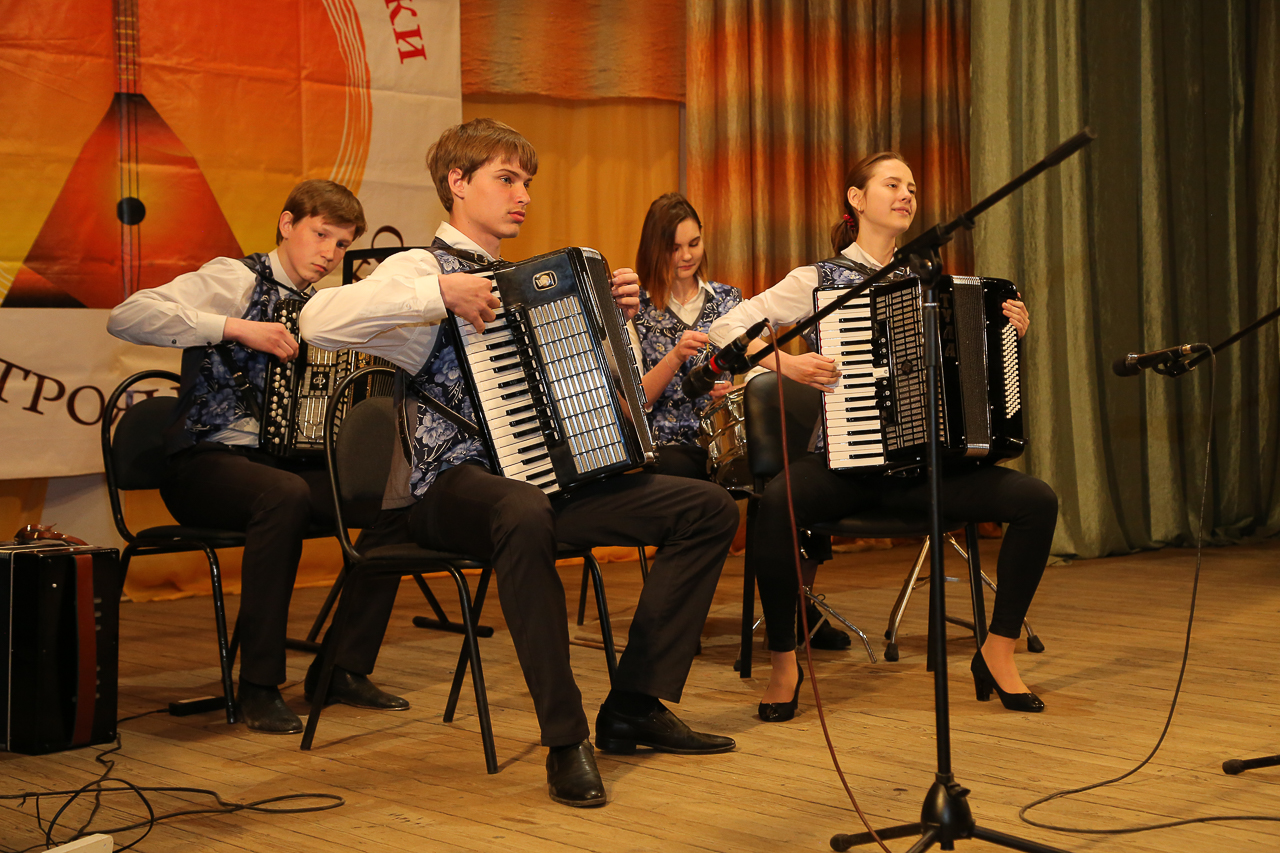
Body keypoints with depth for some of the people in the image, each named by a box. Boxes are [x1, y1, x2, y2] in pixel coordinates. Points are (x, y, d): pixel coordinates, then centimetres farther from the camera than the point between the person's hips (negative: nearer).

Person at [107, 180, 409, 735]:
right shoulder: (235, 279, -5)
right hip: (205, 462, -7)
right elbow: (125, 318, -20)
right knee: (286, 494, -38)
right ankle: (258, 685, -29)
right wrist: (235, 328, -25)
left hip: (282, 459, 7)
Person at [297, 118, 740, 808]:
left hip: (544, 475, 8)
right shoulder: (421, 270, -2)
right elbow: (319, 322, -23)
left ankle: (635, 707, -4)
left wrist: (615, 318, 13)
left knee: (708, 508, -5)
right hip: (455, 486, -8)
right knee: (523, 512, -43)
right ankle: (566, 739, -33)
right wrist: (440, 293, -25)